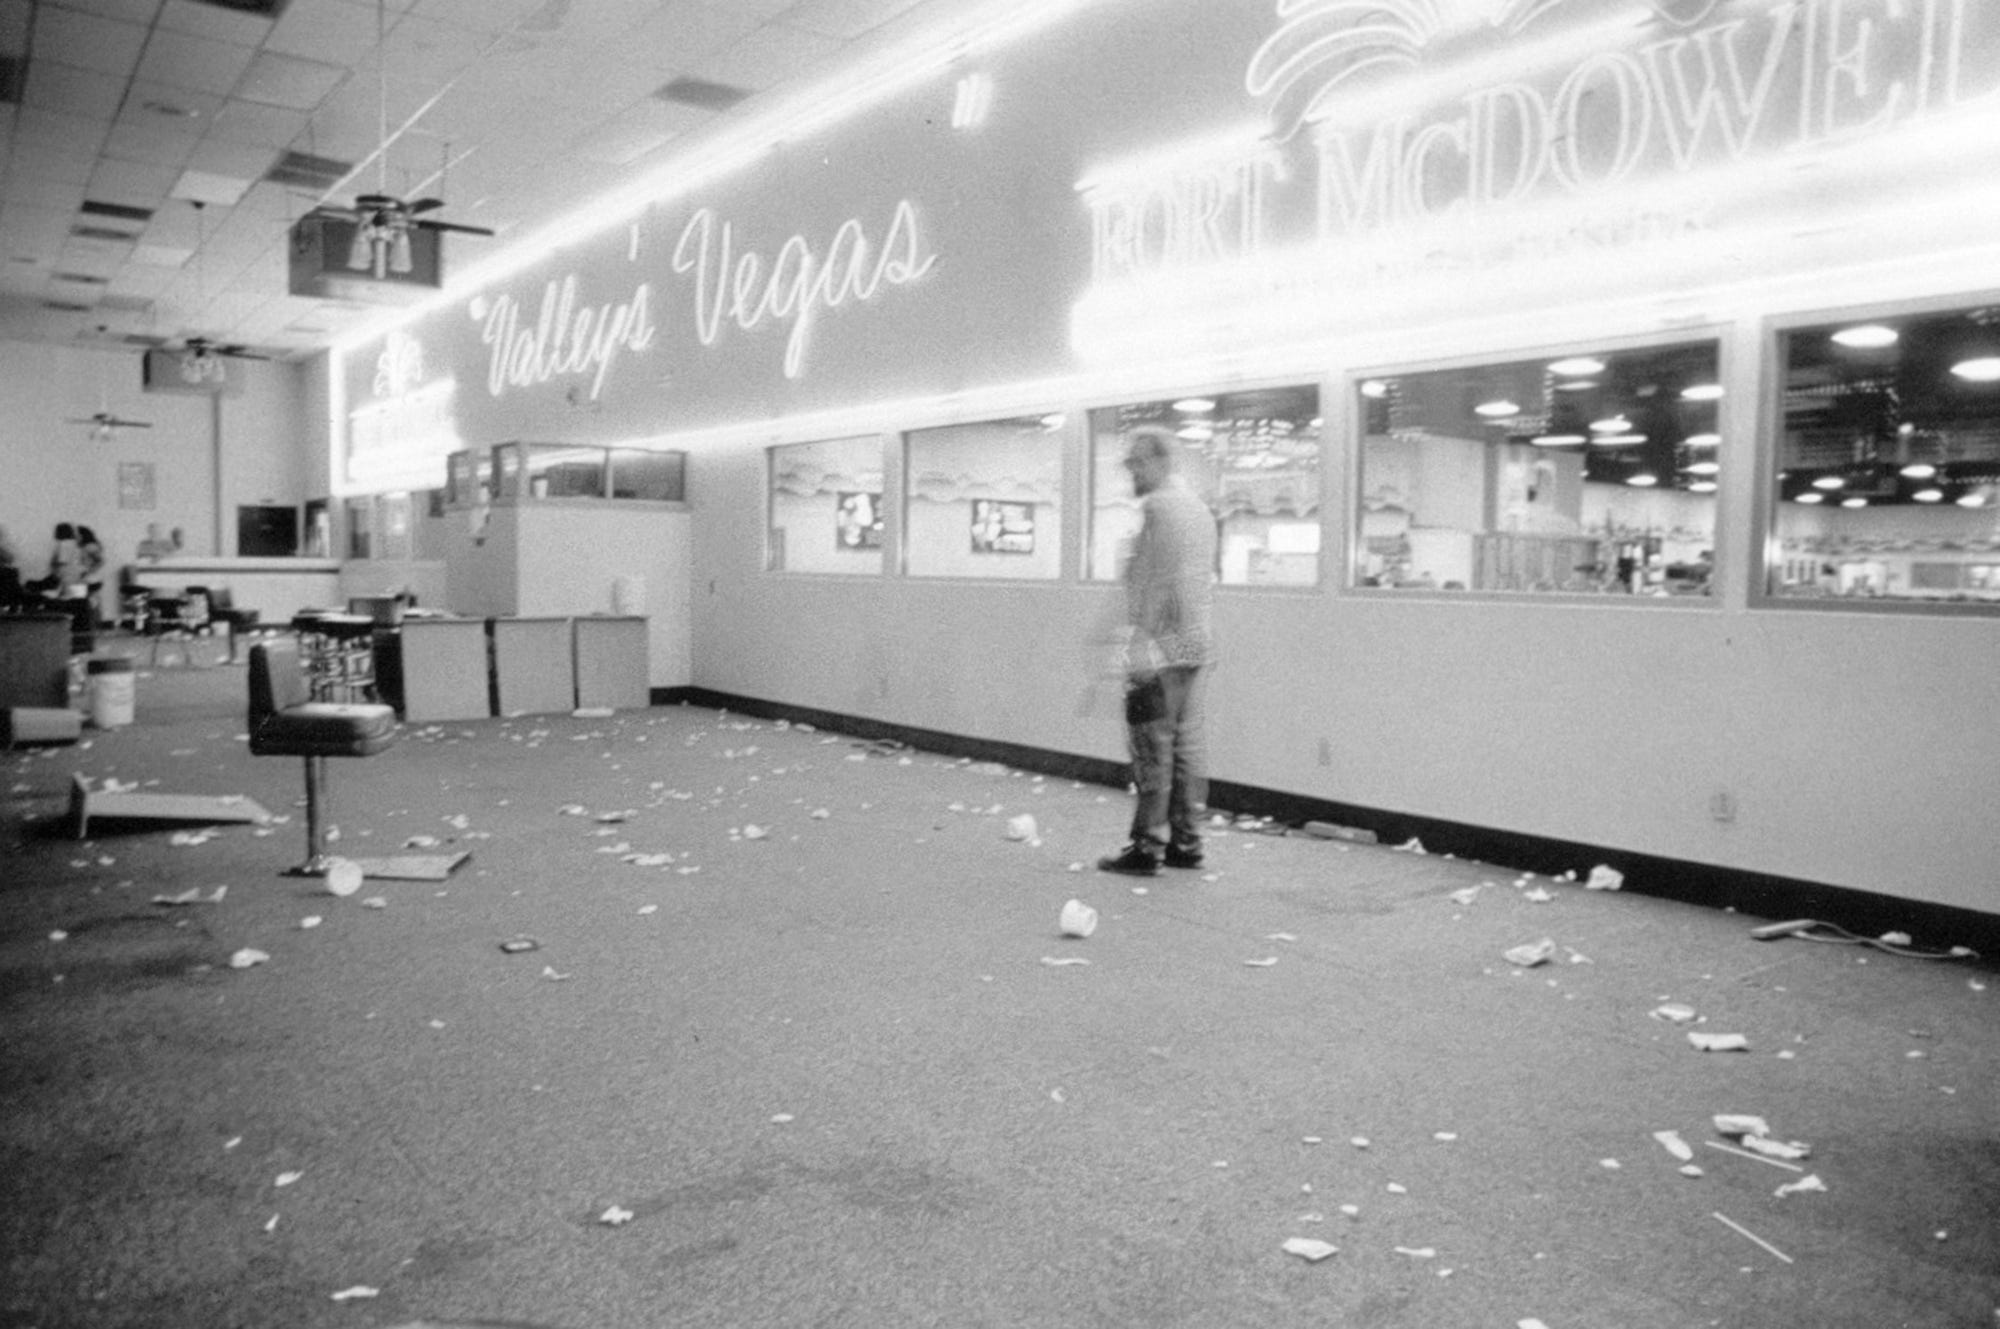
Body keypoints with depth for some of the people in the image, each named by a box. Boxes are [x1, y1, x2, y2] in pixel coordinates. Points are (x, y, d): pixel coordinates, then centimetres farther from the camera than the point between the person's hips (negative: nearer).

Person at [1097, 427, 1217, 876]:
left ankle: (1147, 847, 0)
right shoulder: (1199, 506, 18)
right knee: (1186, 745, 11)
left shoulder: (1157, 506, -12)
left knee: (1152, 750, -4)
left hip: (1161, 645, -9)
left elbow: (1153, 581, -18)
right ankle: (1186, 842, 16)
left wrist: (1141, 643, -19)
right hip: (1196, 642, 9)